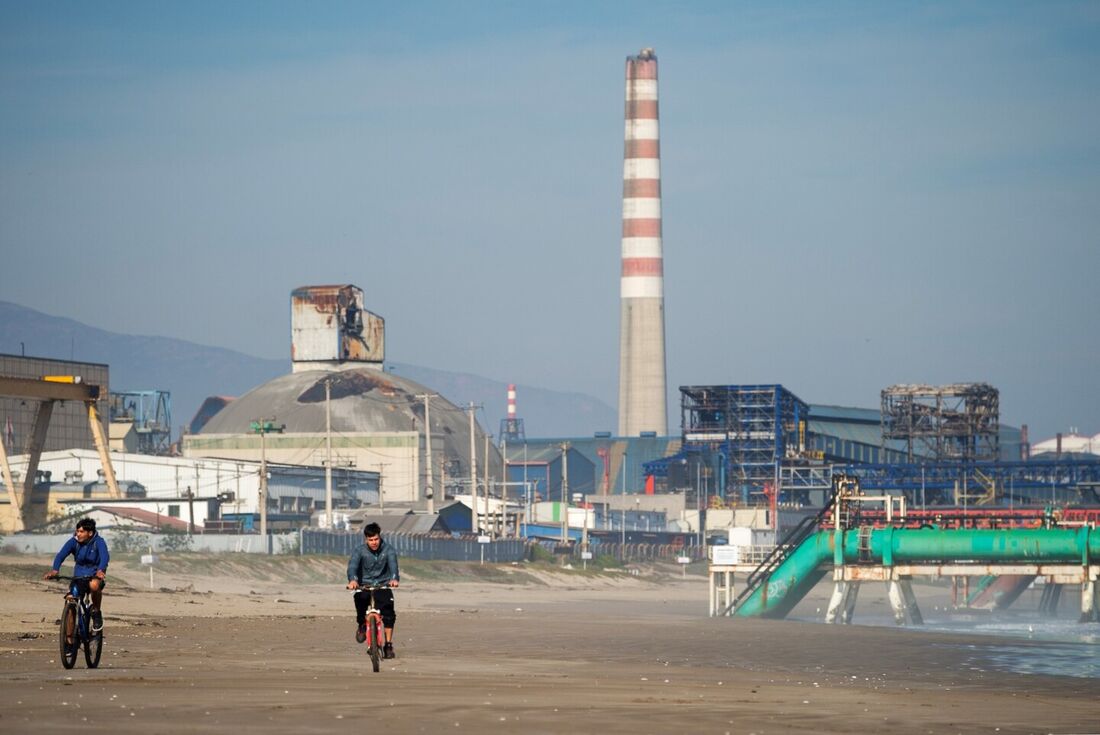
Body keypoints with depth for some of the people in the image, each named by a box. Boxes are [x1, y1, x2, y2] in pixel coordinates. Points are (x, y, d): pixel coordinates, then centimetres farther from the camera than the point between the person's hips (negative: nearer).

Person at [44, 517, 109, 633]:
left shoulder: (98, 542, -14)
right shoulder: (74, 542, -7)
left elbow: (105, 556, -31)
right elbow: (61, 554, -20)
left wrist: (101, 570, -53)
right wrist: (55, 570, -39)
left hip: (95, 576, -3)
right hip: (79, 577, 3)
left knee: (94, 584, -38)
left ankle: (96, 612, -13)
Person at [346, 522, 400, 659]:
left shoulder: (388, 550, -9)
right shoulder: (360, 551, -10)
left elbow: (393, 564, -26)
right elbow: (352, 565, -27)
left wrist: (394, 578, -48)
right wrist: (352, 580, -49)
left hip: (383, 585, 0)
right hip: (364, 585, 0)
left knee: (389, 613, -19)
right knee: (360, 598, -32)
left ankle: (388, 645, -6)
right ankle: (362, 624, -2)